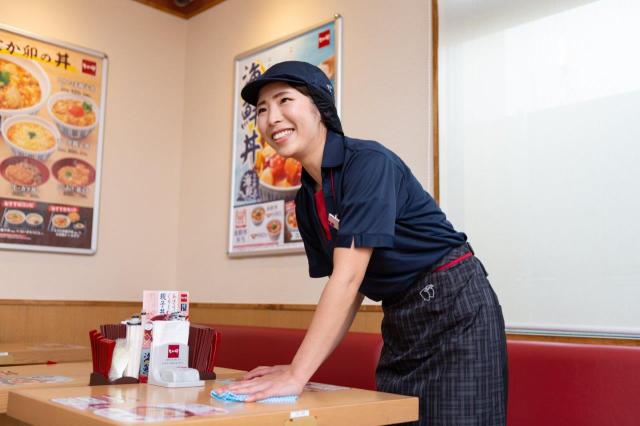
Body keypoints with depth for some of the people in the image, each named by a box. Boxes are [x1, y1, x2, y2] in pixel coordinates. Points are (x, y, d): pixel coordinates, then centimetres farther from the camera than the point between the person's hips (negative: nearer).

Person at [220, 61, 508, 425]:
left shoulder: (369, 162, -21)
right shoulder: (306, 201, 4)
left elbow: (349, 276, -27)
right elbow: (349, 287, 5)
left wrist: (297, 376, -29)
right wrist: (298, 368, -3)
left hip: (456, 309, -7)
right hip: (399, 323, 7)